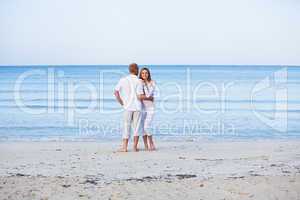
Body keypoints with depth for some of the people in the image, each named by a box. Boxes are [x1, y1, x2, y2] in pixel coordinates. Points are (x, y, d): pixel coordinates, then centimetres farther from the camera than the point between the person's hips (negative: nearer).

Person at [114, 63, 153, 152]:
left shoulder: (123, 80, 1)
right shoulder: (138, 81, -7)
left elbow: (116, 92, -1)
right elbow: (140, 97, -12)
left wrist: (121, 103, 8)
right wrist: (149, 98, 5)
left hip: (127, 107, 2)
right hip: (137, 107, -2)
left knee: (126, 127, 7)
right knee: (136, 127, 6)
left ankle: (124, 147, 3)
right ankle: (135, 147, 5)